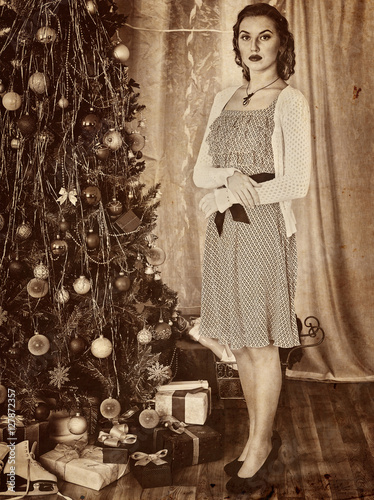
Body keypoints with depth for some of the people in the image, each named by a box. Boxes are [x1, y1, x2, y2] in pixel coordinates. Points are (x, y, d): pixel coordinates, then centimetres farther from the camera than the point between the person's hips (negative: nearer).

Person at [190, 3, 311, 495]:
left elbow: (297, 183, -11)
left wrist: (235, 193, -13)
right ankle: (262, 436, 29)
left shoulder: (291, 102, -4)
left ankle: (260, 446, 20)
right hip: (224, 229, 6)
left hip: (265, 227, -6)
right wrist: (231, 176, -12)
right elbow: (200, 172, 9)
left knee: (262, 342, 3)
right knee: (237, 340, 11)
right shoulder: (224, 99, 13)